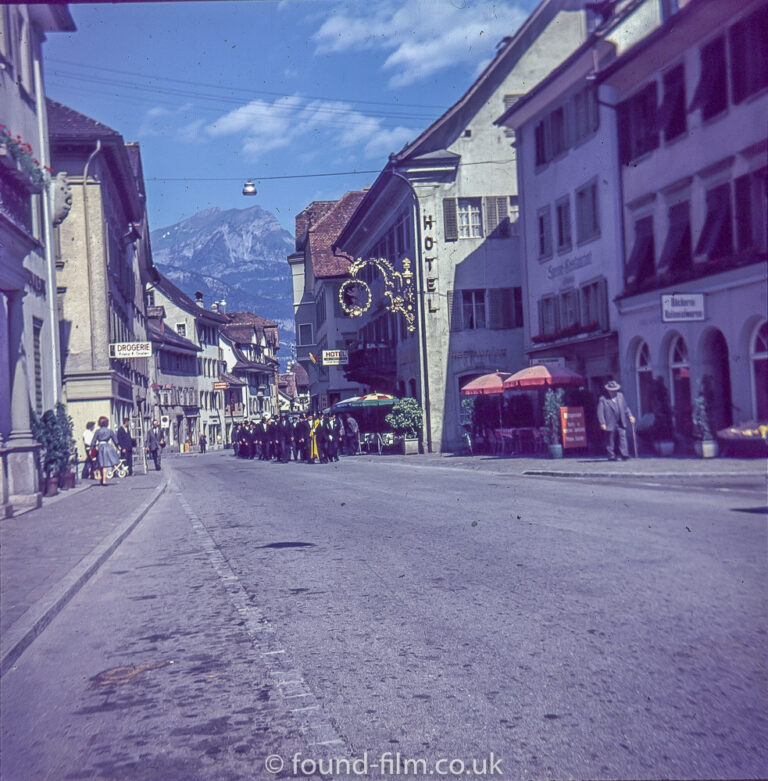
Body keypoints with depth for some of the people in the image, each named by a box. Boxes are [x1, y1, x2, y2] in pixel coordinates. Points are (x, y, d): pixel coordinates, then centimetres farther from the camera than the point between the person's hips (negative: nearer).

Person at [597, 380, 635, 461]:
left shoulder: (620, 396, 13)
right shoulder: (603, 399, -1)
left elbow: (626, 407, 20)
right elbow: (600, 412, -5)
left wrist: (630, 416, 8)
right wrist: (602, 423, -12)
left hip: (621, 423, 3)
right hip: (611, 424, -3)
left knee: (623, 436, -8)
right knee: (611, 440, 3)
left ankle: (624, 455, -11)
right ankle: (611, 456, 12)